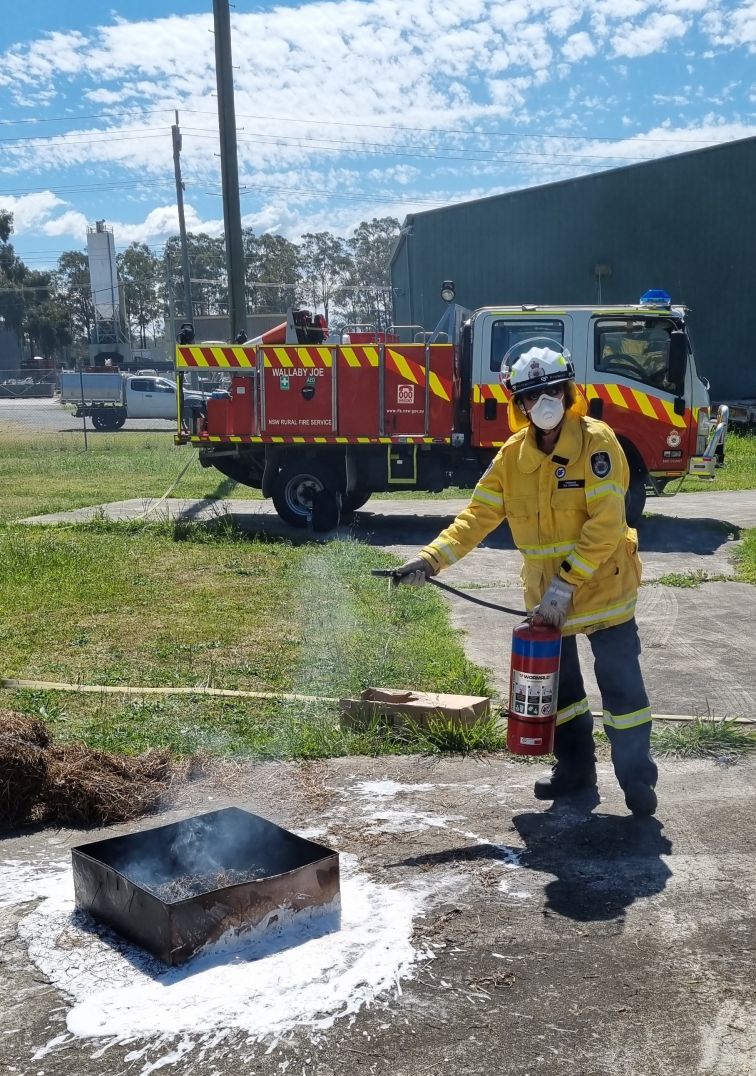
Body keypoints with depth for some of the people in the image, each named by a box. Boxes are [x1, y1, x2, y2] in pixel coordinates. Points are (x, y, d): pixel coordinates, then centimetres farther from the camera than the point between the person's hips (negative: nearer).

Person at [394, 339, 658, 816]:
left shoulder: (596, 442, -17)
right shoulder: (513, 454, 0)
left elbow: (605, 524, -23)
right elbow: (477, 516, -1)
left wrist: (567, 583, -25)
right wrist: (430, 559, -13)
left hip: (603, 588, -5)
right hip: (546, 594, 6)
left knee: (621, 684, 1)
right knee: (557, 685, 15)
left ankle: (637, 777, 16)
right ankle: (575, 768, 32)